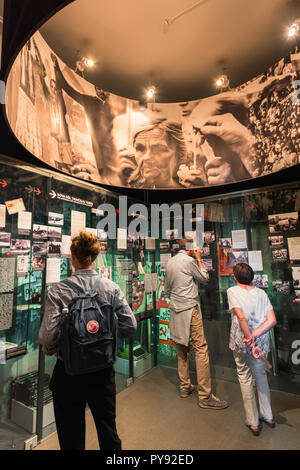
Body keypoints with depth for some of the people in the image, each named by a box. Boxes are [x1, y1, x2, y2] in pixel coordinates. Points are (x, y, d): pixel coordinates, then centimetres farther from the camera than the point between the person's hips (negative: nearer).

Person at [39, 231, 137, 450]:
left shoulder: (58, 291, -17)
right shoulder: (112, 288, -11)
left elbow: (48, 335, -20)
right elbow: (130, 325, -10)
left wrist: (51, 350, 3)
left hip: (69, 371, -2)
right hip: (104, 370, 2)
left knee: (72, 439, 21)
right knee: (109, 432, 23)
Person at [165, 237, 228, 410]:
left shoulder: (170, 262, 11)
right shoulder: (189, 261, -12)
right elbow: (205, 279, 0)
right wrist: (199, 259, 6)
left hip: (176, 309, 8)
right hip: (190, 308, -8)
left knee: (182, 347, 16)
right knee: (201, 348, -3)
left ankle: (185, 387, 26)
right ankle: (205, 396, 2)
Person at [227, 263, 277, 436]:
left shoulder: (233, 291, -11)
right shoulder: (262, 293, 2)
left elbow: (241, 317, -23)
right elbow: (272, 320, -8)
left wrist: (250, 342, -17)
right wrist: (253, 336, -13)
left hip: (241, 342, -4)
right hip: (262, 341, 4)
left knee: (245, 378, 15)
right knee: (261, 375, 25)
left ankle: (253, 423, 29)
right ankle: (268, 416, 41)